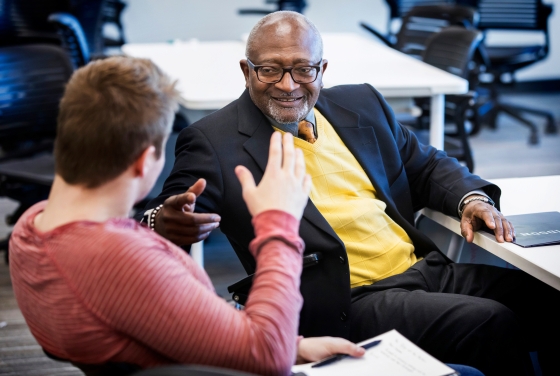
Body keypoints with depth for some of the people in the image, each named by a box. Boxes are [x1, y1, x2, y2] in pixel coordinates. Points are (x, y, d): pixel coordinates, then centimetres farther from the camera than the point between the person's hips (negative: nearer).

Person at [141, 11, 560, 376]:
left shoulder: (362, 104, 16)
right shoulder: (213, 141, -1)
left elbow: (428, 165, 23)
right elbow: (169, 212, -8)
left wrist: (471, 197, 3)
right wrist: (165, 222, -33)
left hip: (430, 268, 7)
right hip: (351, 301, -6)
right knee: (493, 324, -24)